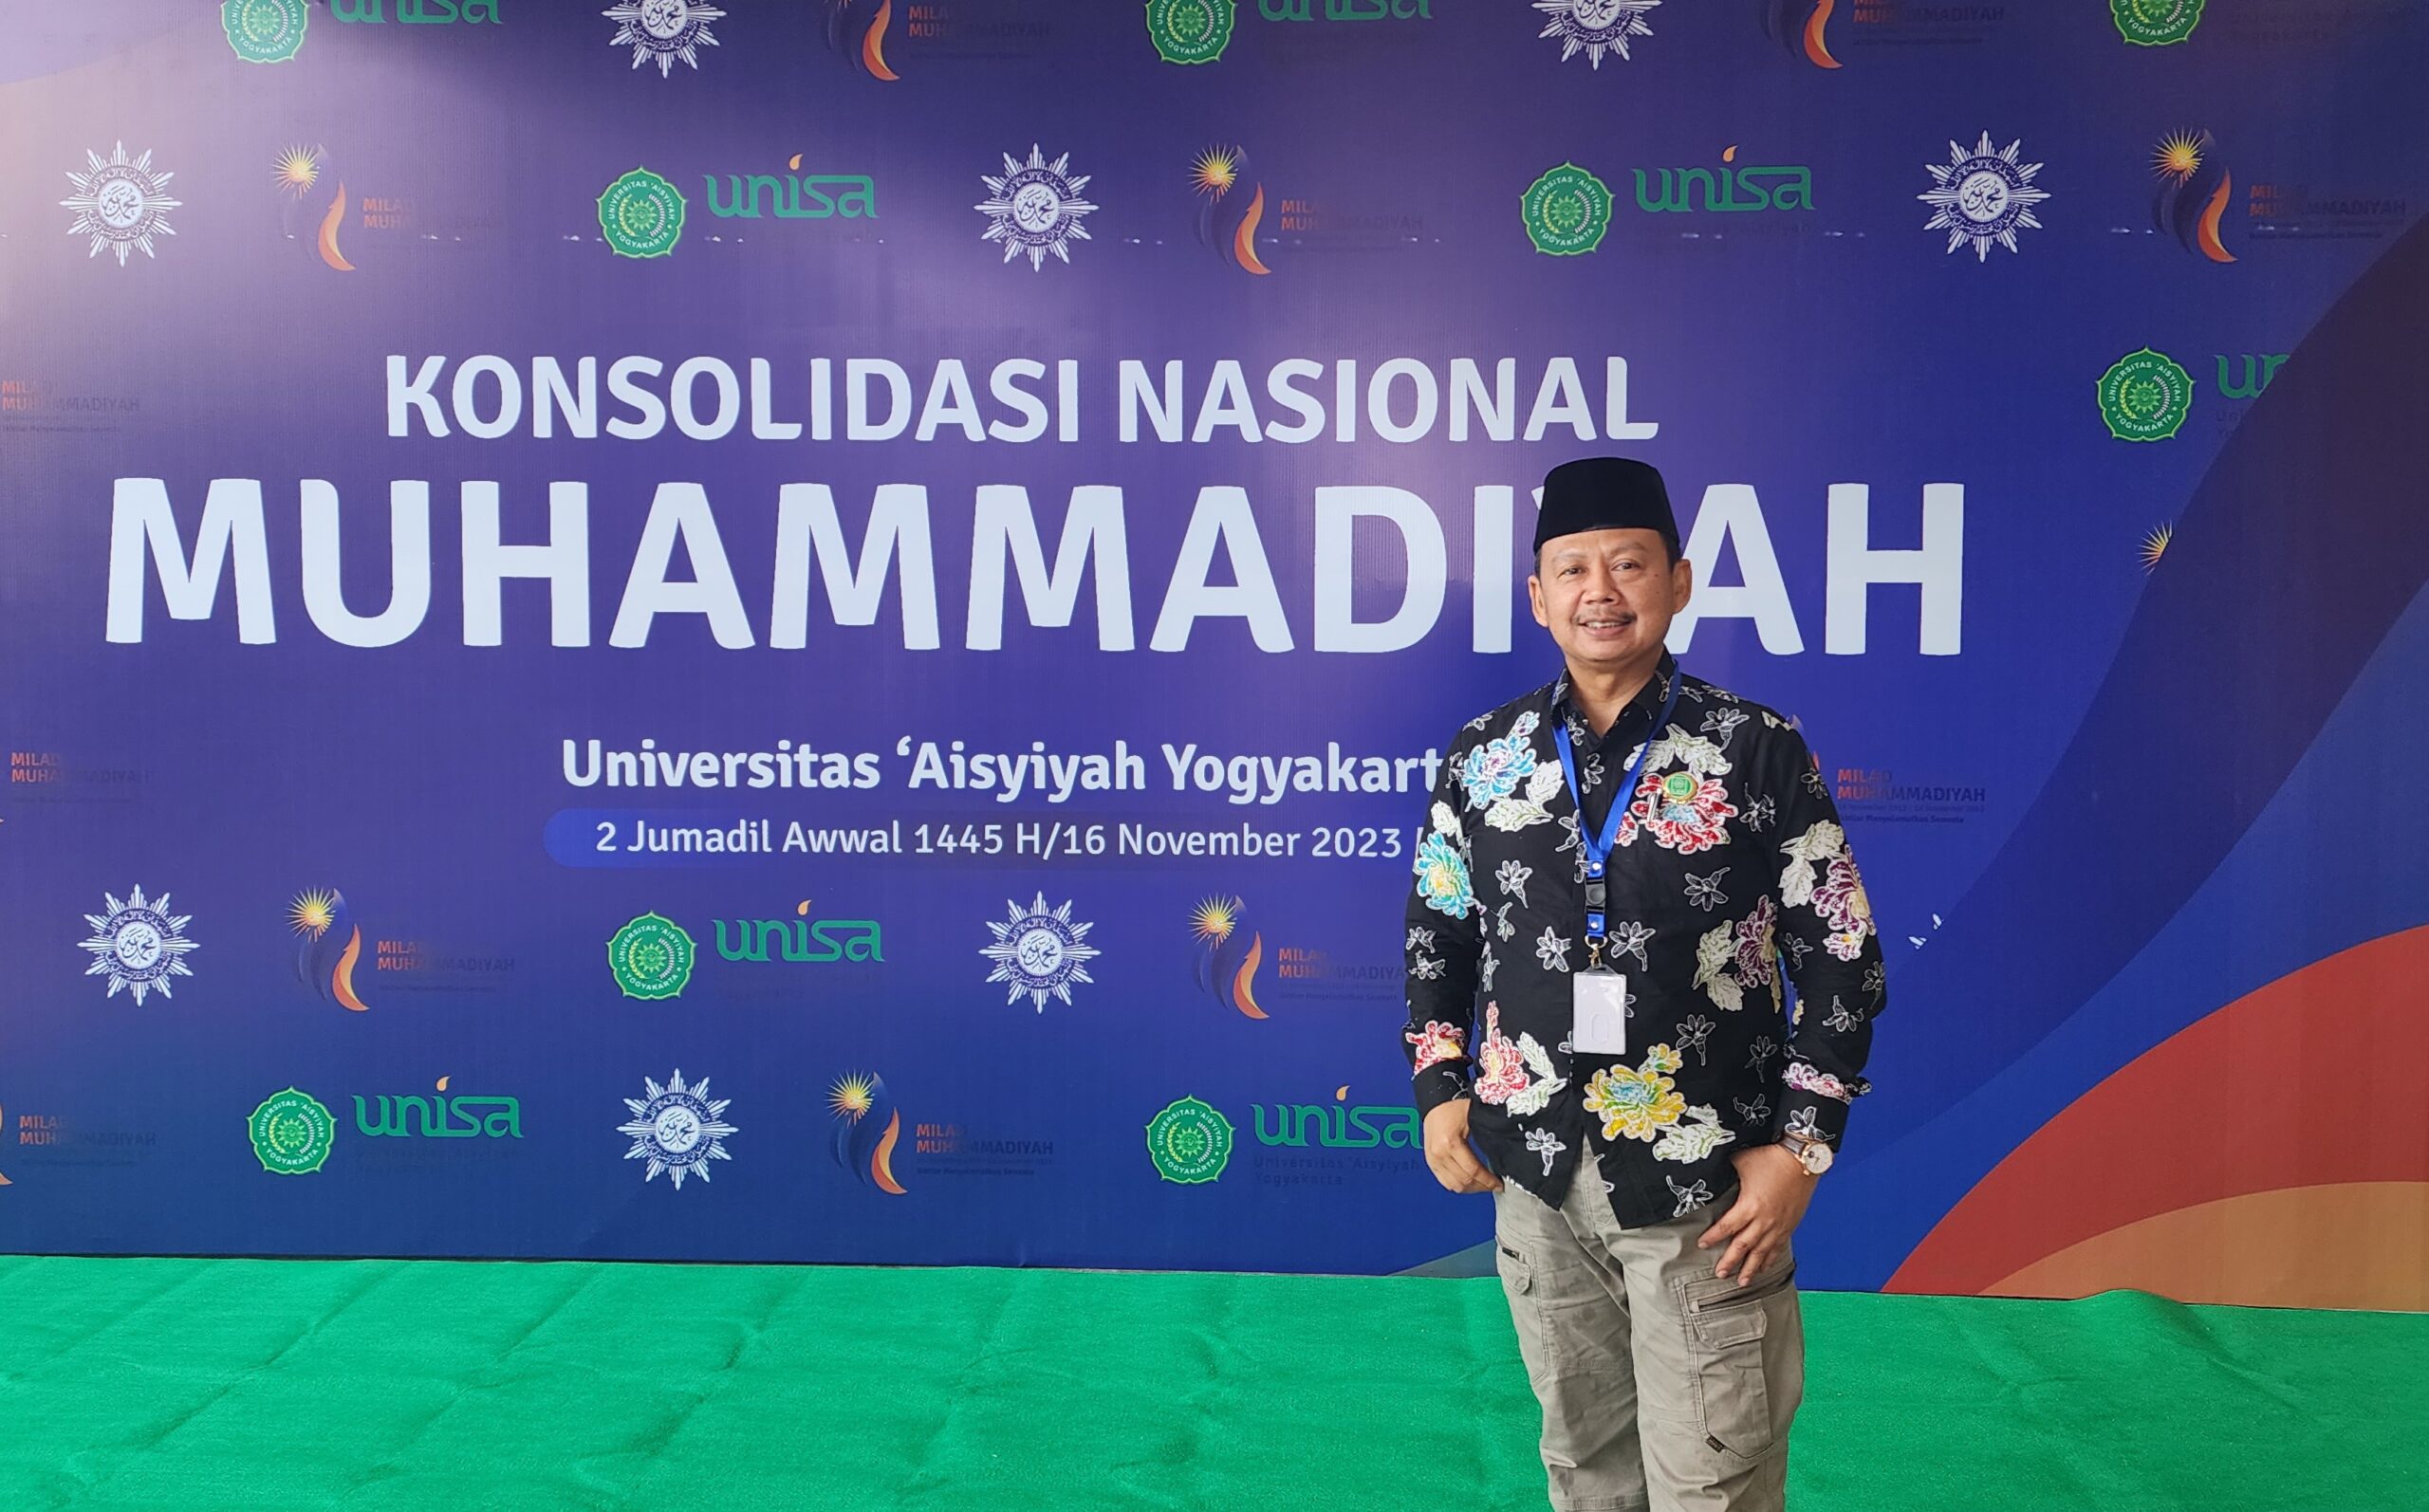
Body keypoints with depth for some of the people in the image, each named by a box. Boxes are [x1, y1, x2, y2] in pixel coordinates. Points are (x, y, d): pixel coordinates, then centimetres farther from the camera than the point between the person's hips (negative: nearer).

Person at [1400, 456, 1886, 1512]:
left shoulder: (1760, 753, -6)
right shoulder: (1483, 755, 3)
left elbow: (1840, 960, -4)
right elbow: (1438, 931, 14)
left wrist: (1800, 1147, -8)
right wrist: (1438, 1089, 5)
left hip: (1706, 1187, -3)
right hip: (1537, 1178, 3)